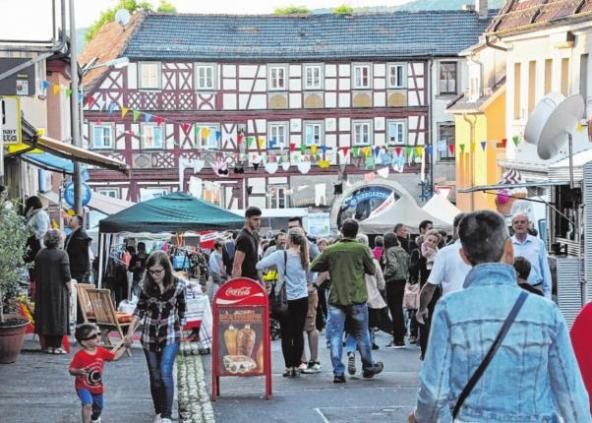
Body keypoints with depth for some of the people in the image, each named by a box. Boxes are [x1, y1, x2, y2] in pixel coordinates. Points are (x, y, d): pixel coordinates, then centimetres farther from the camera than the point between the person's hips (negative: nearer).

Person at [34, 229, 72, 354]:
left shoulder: (40, 254, 4)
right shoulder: (62, 254, -11)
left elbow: (36, 274, 8)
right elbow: (66, 275, -12)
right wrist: (69, 289, -2)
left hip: (43, 291, 5)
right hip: (59, 290, -4)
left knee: (45, 316, 10)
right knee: (58, 316, 1)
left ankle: (48, 345, 12)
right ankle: (56, 346, -1)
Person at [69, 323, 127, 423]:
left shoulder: (101, 352, -6)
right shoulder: (80, 355, -23)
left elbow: (115, 356, 7)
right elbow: (71, 370, -20)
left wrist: (124, 346, 0)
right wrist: (79, 371, -40)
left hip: (97, 387, 6)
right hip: (83, 386, -6)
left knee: (98, 408, 23)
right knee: (88, 404, -31)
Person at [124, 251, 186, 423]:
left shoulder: (178, 285, -10)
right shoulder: (146, 285, -6)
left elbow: (181, 309, 2)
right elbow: (140, 309, 4)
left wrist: (179, 329, 6)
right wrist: (131, 331, -5)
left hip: (170, 334, -2)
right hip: (149, 335, 2)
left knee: (165, 373, -15)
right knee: (155, 376, 7)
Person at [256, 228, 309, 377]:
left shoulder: (280, 255, -10)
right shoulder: (304, 256, -1)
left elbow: (259, 265, -10)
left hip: (285, 299, -2)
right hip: (302, 298, 2)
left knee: (286, 334, 4)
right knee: (299, 333, 7)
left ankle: (289, 367, 3)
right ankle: (296, 366, 7)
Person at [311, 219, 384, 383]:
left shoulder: (330, 250, -2)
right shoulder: (362, 249, -5)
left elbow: (314, 267, 4)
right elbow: (372, 270, 5)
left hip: (336, 300, 0)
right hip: (357, 299, 0)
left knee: (335, 336, 2)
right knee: (362, 334, 15)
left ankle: (338, 372, -3)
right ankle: (368, 367, 28)